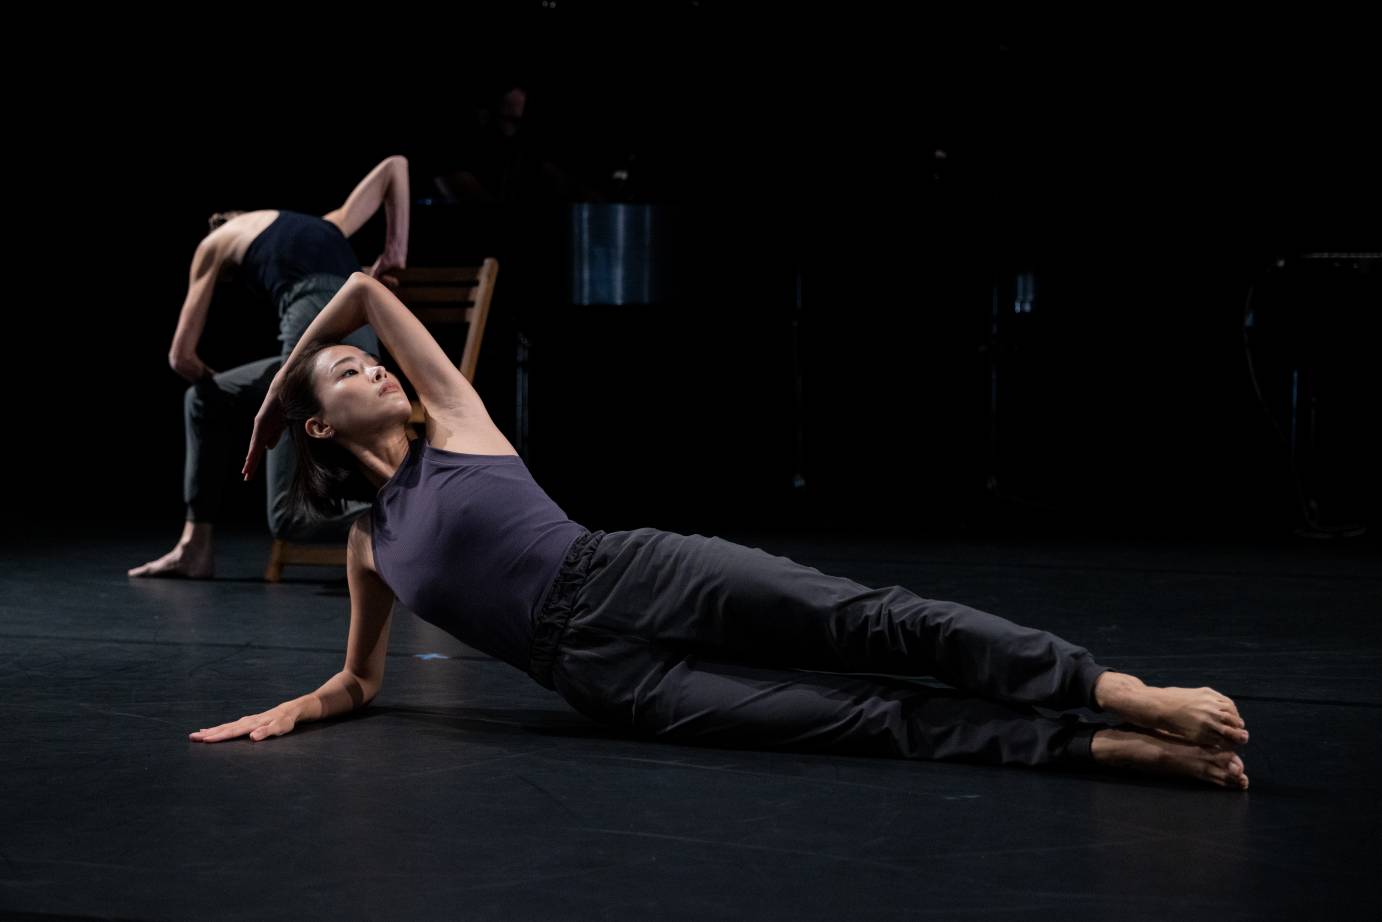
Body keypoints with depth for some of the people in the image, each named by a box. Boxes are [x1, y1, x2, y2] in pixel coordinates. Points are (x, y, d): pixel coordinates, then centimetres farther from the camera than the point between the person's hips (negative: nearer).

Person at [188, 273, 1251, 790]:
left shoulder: (453, 421, 16)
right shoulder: (369, 545, 20)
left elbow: (366, 286, 20)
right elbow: (360, 679, 31)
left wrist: (274, 389, 31)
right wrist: (284, 711, 15)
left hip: (636, 575, 0)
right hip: (604, 672, 0)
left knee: (875, 621, -22)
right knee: (870, 715, -18)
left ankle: (1136, 699, -29)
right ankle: (1111, 748, -28)